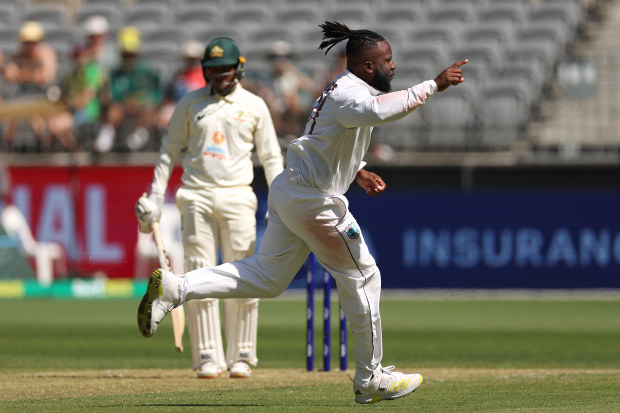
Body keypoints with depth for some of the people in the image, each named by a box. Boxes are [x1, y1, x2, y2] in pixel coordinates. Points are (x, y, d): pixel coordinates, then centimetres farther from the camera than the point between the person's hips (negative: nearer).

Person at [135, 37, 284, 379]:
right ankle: (208, 357, -1)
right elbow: (170, 148, 12)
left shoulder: (254, 106, 8)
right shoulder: (190, 103, 9)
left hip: (237, 196, 0)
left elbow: (271, 157, 10)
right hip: (196, 197, 0)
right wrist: (155, 196, 5)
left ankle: (240, 358, 4)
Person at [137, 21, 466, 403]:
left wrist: (358, 173, 17)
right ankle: (370, 379, 12)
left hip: (289, 191, 10)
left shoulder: (343, 89, 14)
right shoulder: (350, 95, -19)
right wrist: (434, 85, -42)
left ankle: (174, 288, -1)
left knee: (268, 277, 9)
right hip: (314, 201, -10)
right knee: (361, 278, 3)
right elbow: (379, 111, -43)